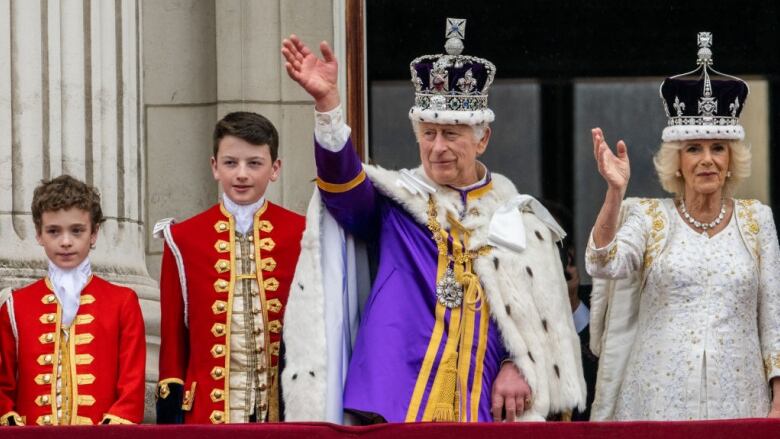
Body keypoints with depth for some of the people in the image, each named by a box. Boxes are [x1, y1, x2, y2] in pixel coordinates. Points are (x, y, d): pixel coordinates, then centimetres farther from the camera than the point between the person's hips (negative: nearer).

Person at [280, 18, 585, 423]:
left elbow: (544, 315, 12)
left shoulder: (519, 218, 12)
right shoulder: (393, 201, 8)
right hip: (396, 403, -2)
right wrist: (327, 102, -28)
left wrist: (519, 367, -5)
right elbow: (342, 182, -13)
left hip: (484, 404, 2)